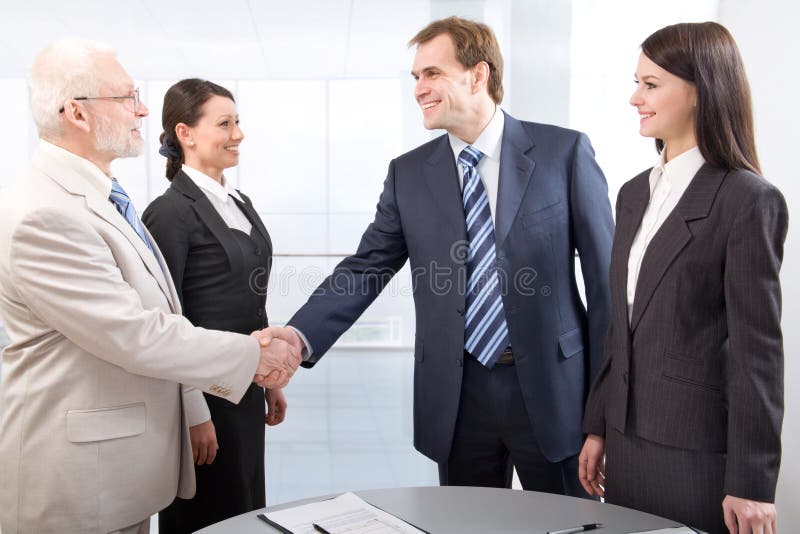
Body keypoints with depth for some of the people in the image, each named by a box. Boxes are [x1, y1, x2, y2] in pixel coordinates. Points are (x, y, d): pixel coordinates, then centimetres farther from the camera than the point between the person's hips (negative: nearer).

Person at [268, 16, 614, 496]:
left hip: (551, 388, -2)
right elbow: (367, 267, 1)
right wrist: (300, 335, -16)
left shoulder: (564, 152, -4)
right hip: (457, 397, 2)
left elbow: (604, 274, -3)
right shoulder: (408, 173, 4)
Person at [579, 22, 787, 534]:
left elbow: (757, 347, -12)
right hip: (627, 441, 6)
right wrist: (598, 427, 13)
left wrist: (751, 483, -11)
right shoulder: (635, 193, 9)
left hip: (699, 453, -6)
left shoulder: (749, 200, -11)